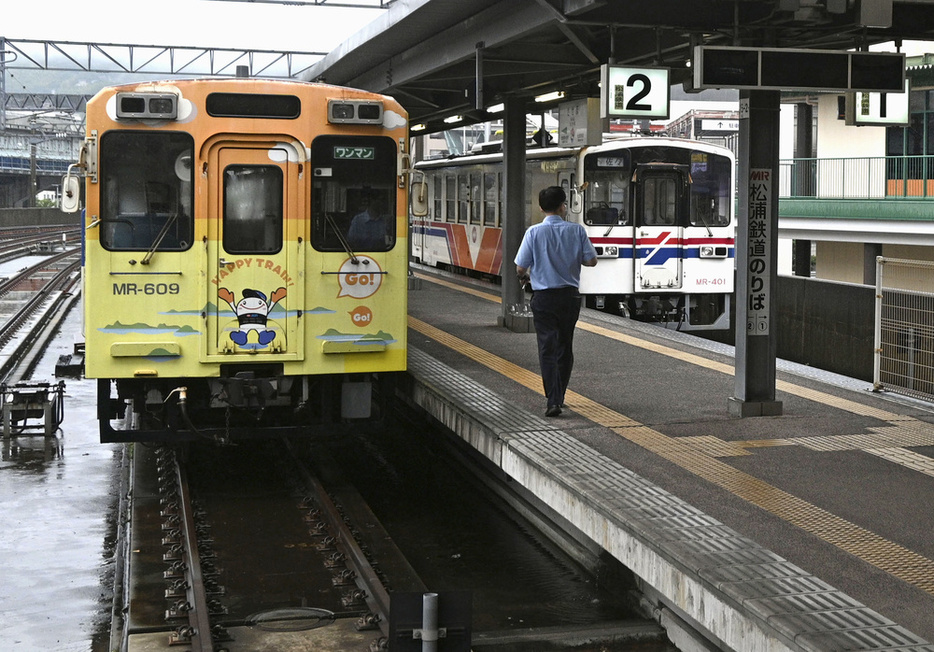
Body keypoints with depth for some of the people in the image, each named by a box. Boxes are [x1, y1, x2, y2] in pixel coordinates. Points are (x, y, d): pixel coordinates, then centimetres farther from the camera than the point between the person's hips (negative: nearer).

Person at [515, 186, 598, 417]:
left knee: (547, 348, -2)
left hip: (543, 297, -2)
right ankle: (559, 396, 25)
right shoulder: (576, 230, -5)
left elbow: (520, 268, -7)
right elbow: (591, 261, 0)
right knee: (565, 347, 15)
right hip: (570, 295, 2)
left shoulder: (534, 232, -9)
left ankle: (553, 401, -11)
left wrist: (525, 276, 16)